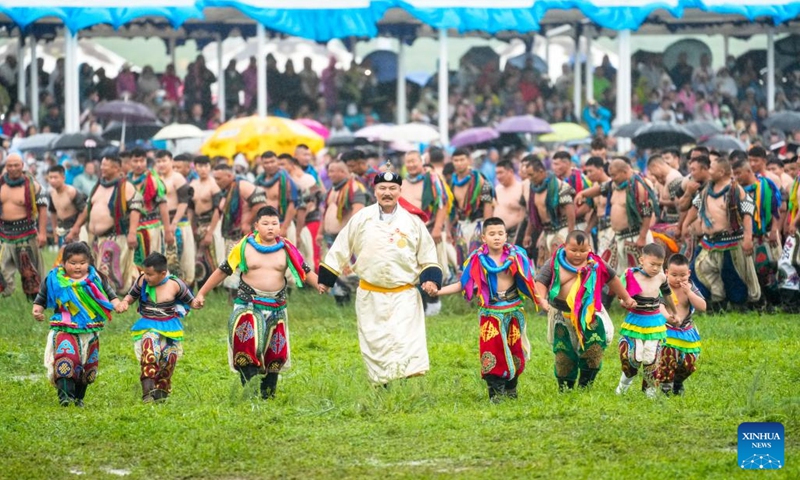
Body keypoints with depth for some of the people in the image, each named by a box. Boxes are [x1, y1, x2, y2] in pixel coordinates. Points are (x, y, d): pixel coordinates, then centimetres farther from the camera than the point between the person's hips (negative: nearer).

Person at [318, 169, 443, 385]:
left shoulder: (412, 222, 3)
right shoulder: (362, 219, 2)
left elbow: (428, 254, 12)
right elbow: (341, 248, 9)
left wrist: (431, 278, -4)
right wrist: (325, 278, 11)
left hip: (404, 296, -1)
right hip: (370, 296, 1)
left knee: (406, 340, -16)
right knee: (375, 343, 3)